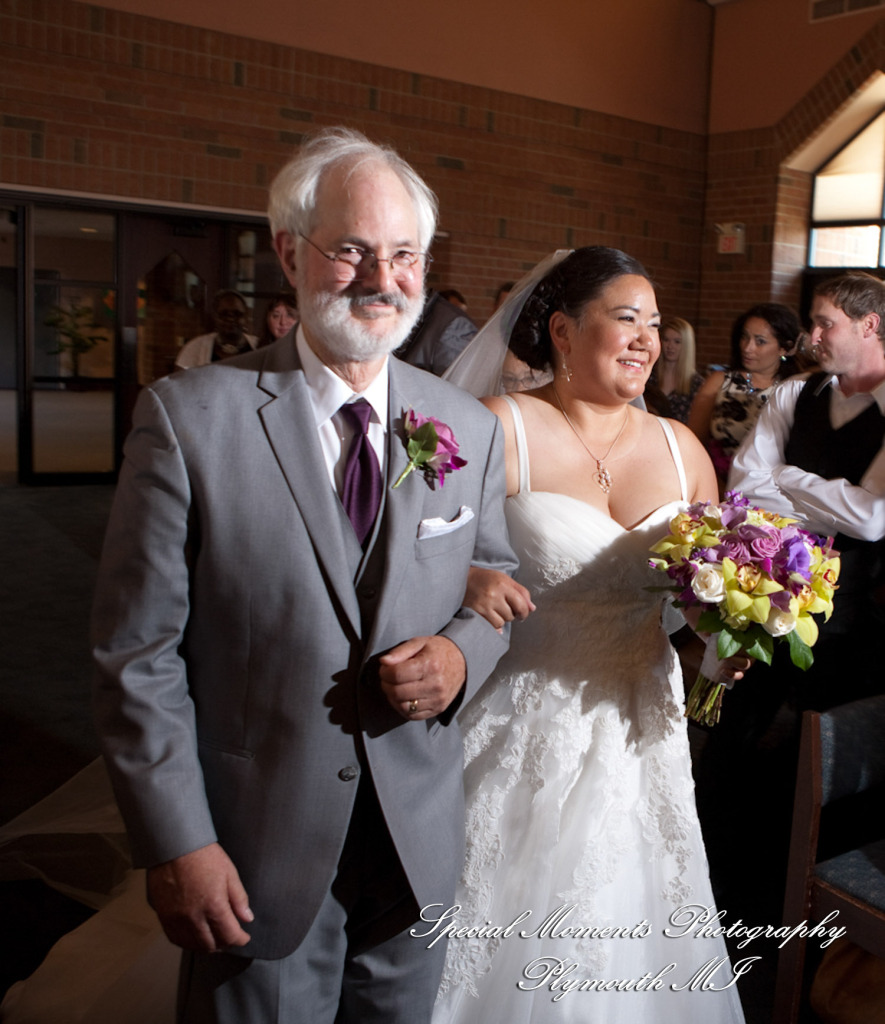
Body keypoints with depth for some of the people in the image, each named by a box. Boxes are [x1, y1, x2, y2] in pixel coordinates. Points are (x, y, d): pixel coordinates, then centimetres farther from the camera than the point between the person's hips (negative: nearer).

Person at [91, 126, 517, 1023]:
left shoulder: (470, 429, -1)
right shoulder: (187, 417, -12)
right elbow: (138, 655, -11)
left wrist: (461, 655, -12)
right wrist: (175, 846, -12)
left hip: (418, 842, 4)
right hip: (256, 855, -3)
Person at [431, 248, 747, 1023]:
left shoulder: (680, 448, 6)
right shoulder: (498, 431, -10)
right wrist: (463, 581, -30)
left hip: (642, 737, 5)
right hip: (527, 735, -4)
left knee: (625, 931, 16)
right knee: (515, 947, 8)